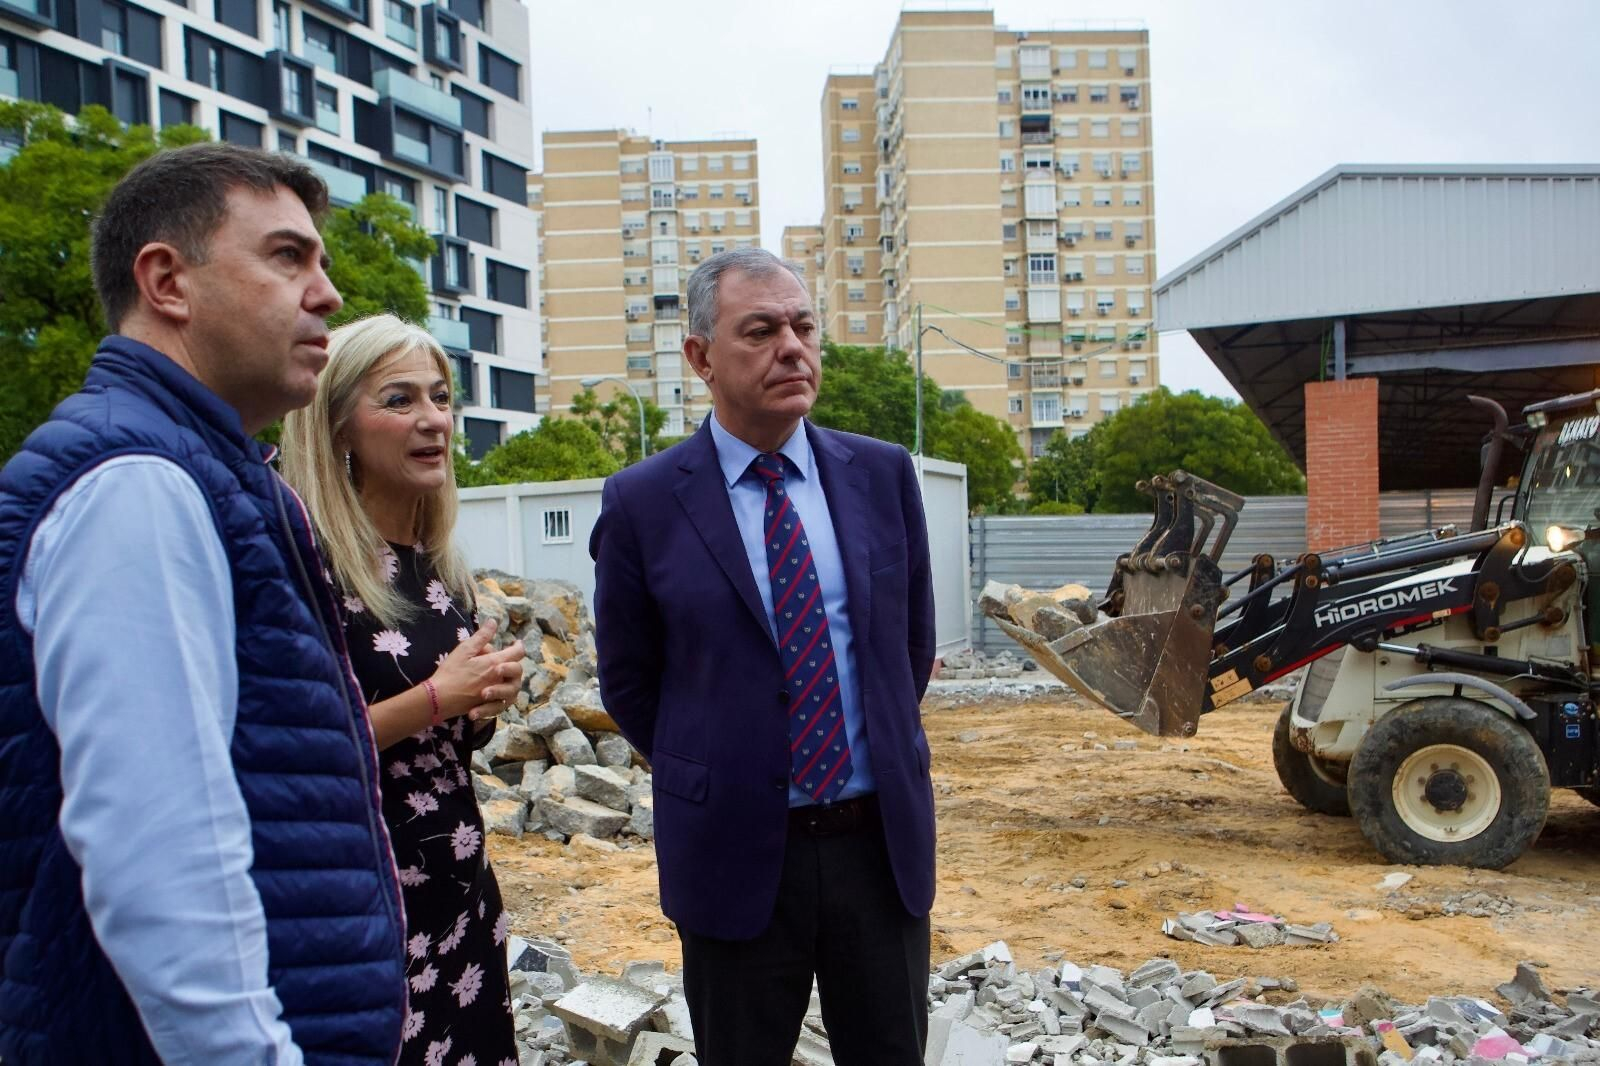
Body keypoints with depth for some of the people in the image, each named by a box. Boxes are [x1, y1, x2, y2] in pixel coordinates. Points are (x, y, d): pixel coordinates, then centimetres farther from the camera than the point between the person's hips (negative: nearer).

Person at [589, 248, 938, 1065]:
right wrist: (709, 779, 4)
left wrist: (885, 755, 11)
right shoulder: (643, 503, -8)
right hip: (736, 851, -2)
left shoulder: (883, 474, 0)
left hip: (883, 840, 3)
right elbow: (628, 680, 1)